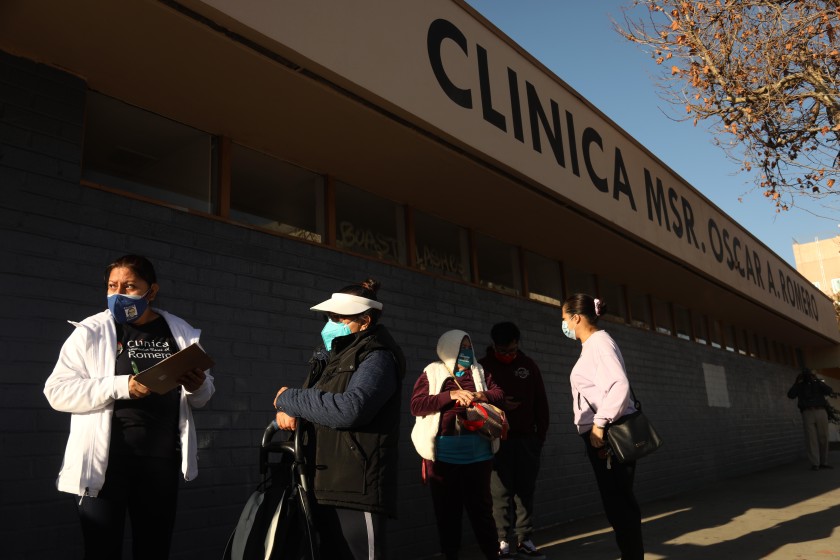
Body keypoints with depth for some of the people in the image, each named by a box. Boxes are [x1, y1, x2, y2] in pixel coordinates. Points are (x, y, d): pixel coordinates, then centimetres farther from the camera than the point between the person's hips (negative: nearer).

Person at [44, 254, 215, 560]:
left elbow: (202, 397, 15)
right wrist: (121, 386, -21)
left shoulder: (182, 332, 8)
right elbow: (57, 391, -8)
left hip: (162, 460, 3)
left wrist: (198, 386, -9)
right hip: (106, 460, -2)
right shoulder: (91, 331, -1)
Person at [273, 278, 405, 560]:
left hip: (356, 490, -8)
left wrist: (288, 399, -13)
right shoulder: (331, 356, 15)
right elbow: (314, 396, 21)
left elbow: (349, 409, -26)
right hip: (322, 486, 8)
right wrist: (286, 409, -4)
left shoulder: (377, 358, -11)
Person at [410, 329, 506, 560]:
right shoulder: (432, 373, 2)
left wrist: (478, 396, -15)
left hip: (477, 453, 2)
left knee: (481, 506, 10)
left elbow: (499, 394, 5)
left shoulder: (479, 372, 13)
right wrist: (451, 395, -17)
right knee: (447, 509, 8)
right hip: (443, 454, -2)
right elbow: (417, 405, -9)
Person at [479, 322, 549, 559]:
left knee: (525, 490, 5)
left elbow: (541, 401, 10)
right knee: (500, 492, -2)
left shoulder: (528, 365, 7)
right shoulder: (483, 366, 0)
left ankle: (524, 540, 12)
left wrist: (541, 433, 6)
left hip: (527, 438, 3)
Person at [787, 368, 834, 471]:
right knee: (811, 439, -8)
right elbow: (790, 395, 0)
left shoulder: (818, 384, 17)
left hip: (821, 412, 1)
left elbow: (829, 391, -2)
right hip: (807, 413, -1)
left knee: (823, 438, 0)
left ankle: (823, 462, 10)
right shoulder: (800, 386, 17)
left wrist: (817, 380, -2)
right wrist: (797, 382, 0)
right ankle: (814, 464, -11)